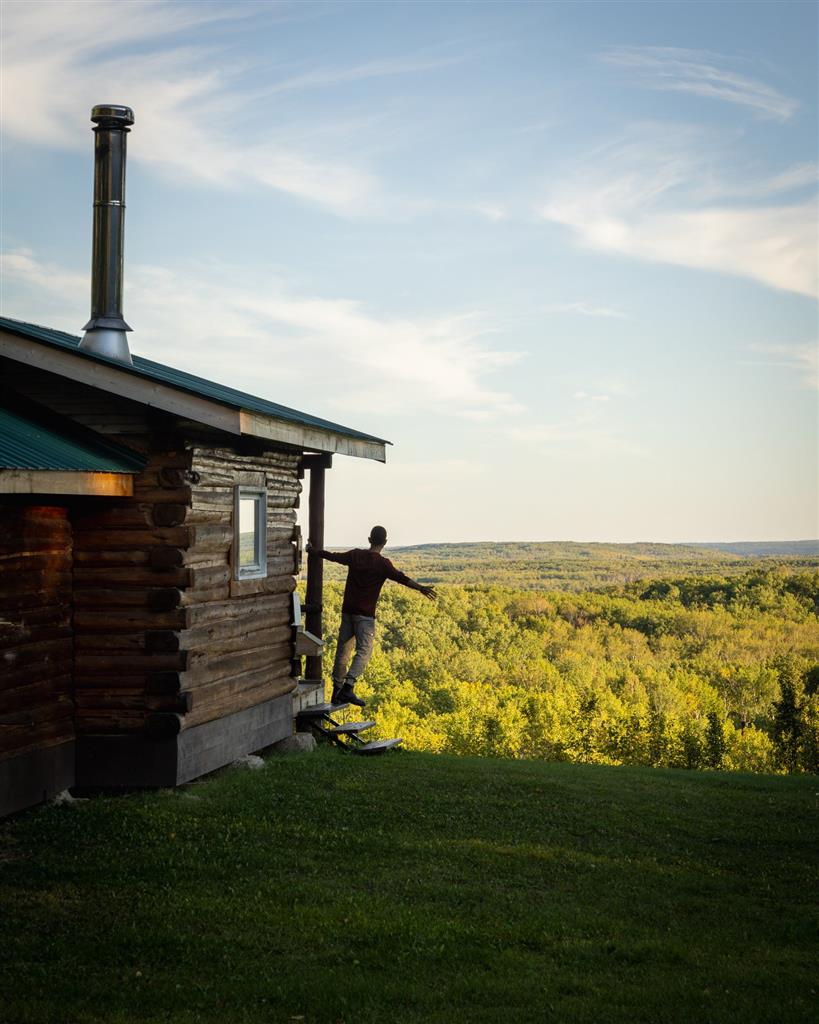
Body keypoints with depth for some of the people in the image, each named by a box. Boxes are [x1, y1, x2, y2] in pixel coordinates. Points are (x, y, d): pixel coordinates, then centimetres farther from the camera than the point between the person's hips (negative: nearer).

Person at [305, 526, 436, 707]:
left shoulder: (355, 555, 7)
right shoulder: (382, 564, -9)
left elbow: (332, 556, 21)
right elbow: (400, 578, -24)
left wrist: (314, 551, 38)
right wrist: (421, 588, -32)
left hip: (347, 610, 6)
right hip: (365, 614, -6)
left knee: (343, 651, 11)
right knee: (364, 651, -7)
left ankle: (337, 692, 16)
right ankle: (348, 687, -24)